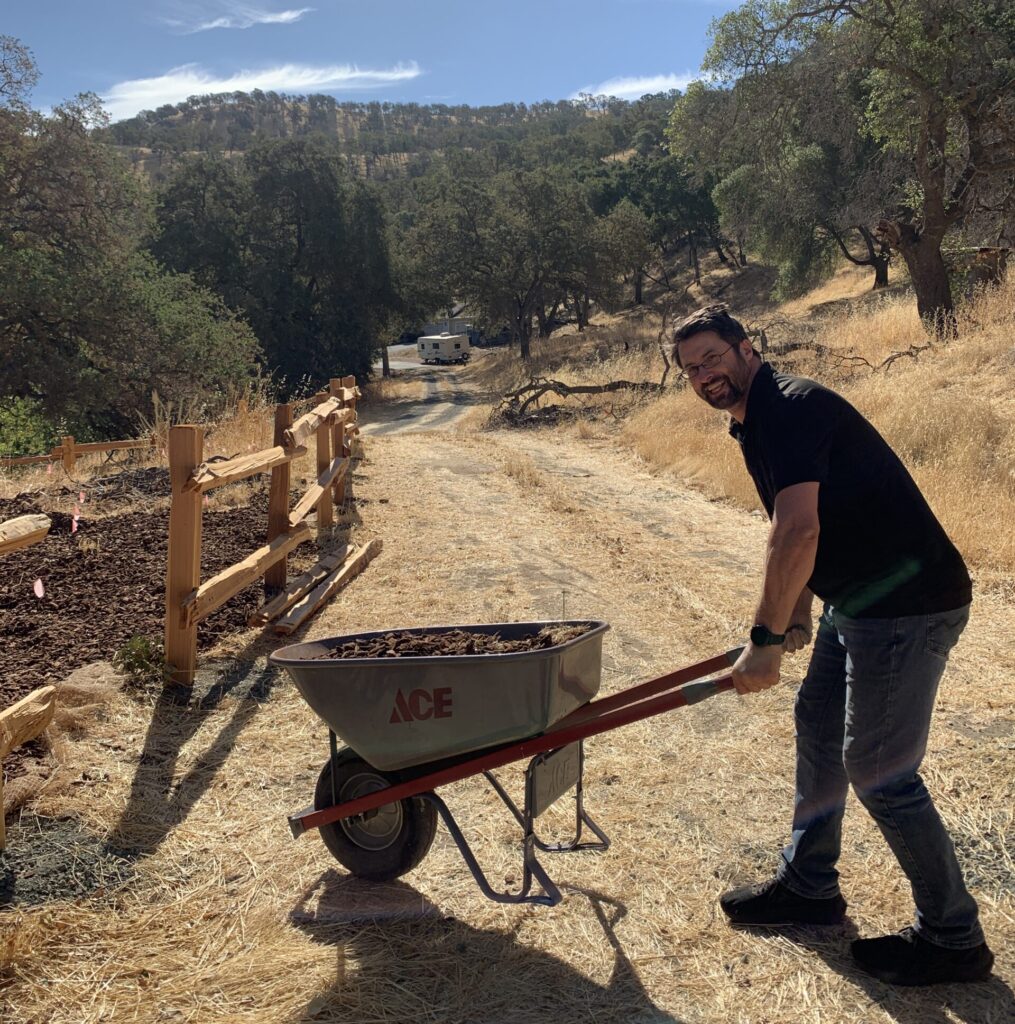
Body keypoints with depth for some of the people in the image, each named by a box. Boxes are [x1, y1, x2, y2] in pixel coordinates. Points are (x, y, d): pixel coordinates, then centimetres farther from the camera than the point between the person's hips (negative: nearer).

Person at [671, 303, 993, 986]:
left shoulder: (789, 407, -19)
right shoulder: (755, 422, 13)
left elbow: (798, 532, -30)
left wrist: (765, 639, -27)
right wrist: (796, 615, 21)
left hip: (908, 603, -11)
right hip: (860, 598, 11)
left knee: (879, 769, -3)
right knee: (818, 722, 19)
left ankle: (954, 940, 15)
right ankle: (808, 887, 35)